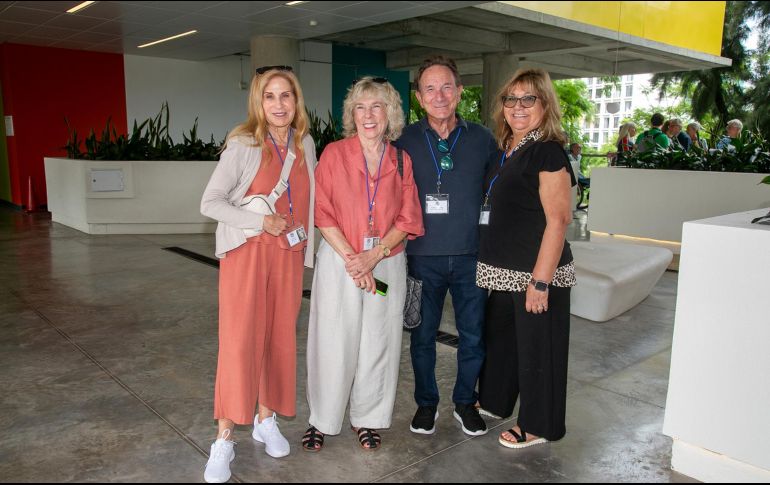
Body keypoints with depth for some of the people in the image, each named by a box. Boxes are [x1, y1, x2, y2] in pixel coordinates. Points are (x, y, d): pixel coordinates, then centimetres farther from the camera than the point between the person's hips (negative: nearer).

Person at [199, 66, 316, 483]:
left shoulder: (305, 145, 5)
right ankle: (224, 438, 7)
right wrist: (261, 221, -18)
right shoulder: (243, 145, -9)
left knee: (280, 336, 9)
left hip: (288, 253, 5)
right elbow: (209, 203, -11)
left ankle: (266, 418, 26)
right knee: (239, 340, -5)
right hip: (247, 252, -4)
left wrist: (304, 238, 8)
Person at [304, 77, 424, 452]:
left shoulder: (401, 160, 5)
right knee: (333, 343, 4)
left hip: (387, 264, 2)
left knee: (378, 344, 9)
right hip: (339, 262, -2)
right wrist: (350, 257, -14)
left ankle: (366, 419, 28)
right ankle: (321, 420, 24)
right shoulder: (334, 153, -2)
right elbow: (322, 213, -6)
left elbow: (408, 219, 2)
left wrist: (374, 255, -12)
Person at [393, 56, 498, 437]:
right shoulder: (406, 141, 0)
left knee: (473, 335, 11)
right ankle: (426, 403, 31)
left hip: (472, 255, 1)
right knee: (423, 335, 11)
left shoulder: (482, 139, 3)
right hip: (423, 256, -1)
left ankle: (465, 402, 32)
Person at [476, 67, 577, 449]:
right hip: (505, 271, 8)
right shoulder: (504, 150, 10)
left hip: (536, 271, -8)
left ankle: (538, 425, 26)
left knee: (536, 347, 7)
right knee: (499, 337, 23)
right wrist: (497, 267, 15)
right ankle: (495, 400, 44)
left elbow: (558, 221, -19)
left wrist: (541, 281, -22)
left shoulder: (547, 152, -15)